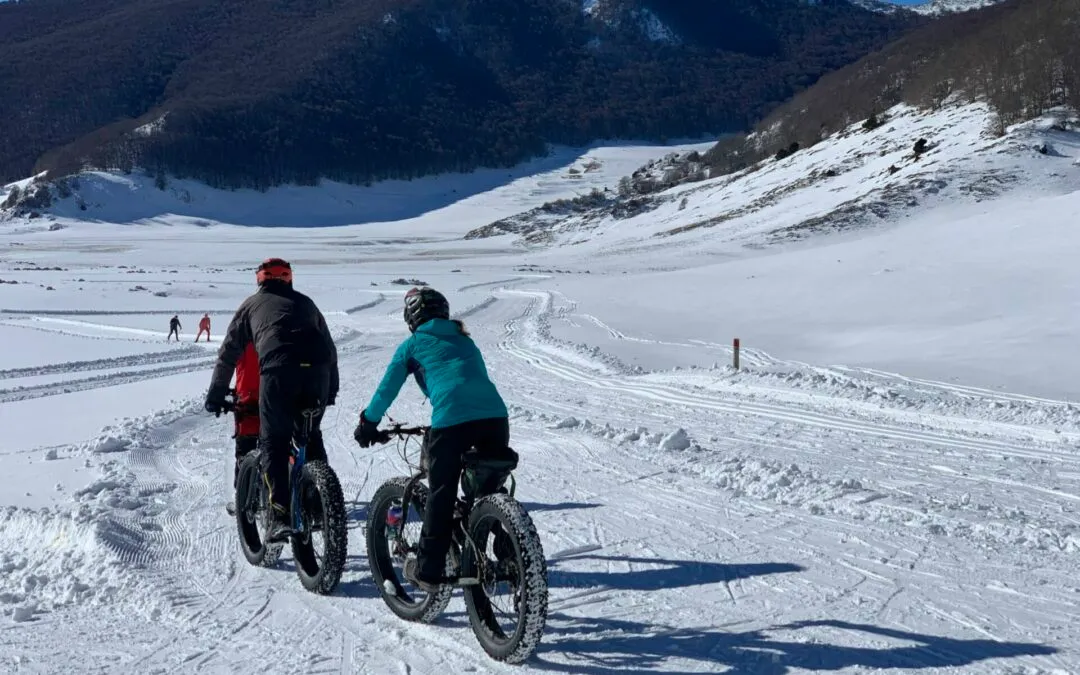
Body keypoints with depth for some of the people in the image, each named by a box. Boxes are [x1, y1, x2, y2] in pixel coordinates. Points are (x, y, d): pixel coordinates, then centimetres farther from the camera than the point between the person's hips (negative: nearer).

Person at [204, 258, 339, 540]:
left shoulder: (252, 304, 26)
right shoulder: (305, 302, 32)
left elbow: (228, 353, 26)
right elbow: (329, 347, 37)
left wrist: (215, 396, 32)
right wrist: (332, 390, 46)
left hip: (278, 370, -3)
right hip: (317, 369, 3)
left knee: (273, 443, 4)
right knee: (311, 437, 23)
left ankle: (281, 515, -8)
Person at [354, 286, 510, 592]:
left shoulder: (412, 345, 18)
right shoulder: (465, 341, 31)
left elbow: (387, 389, 18)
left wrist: (368, 424, 31)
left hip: (451, 420, -4)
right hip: (495, 416, 4)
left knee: (441, 495, 8)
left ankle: (428, 570, 12)